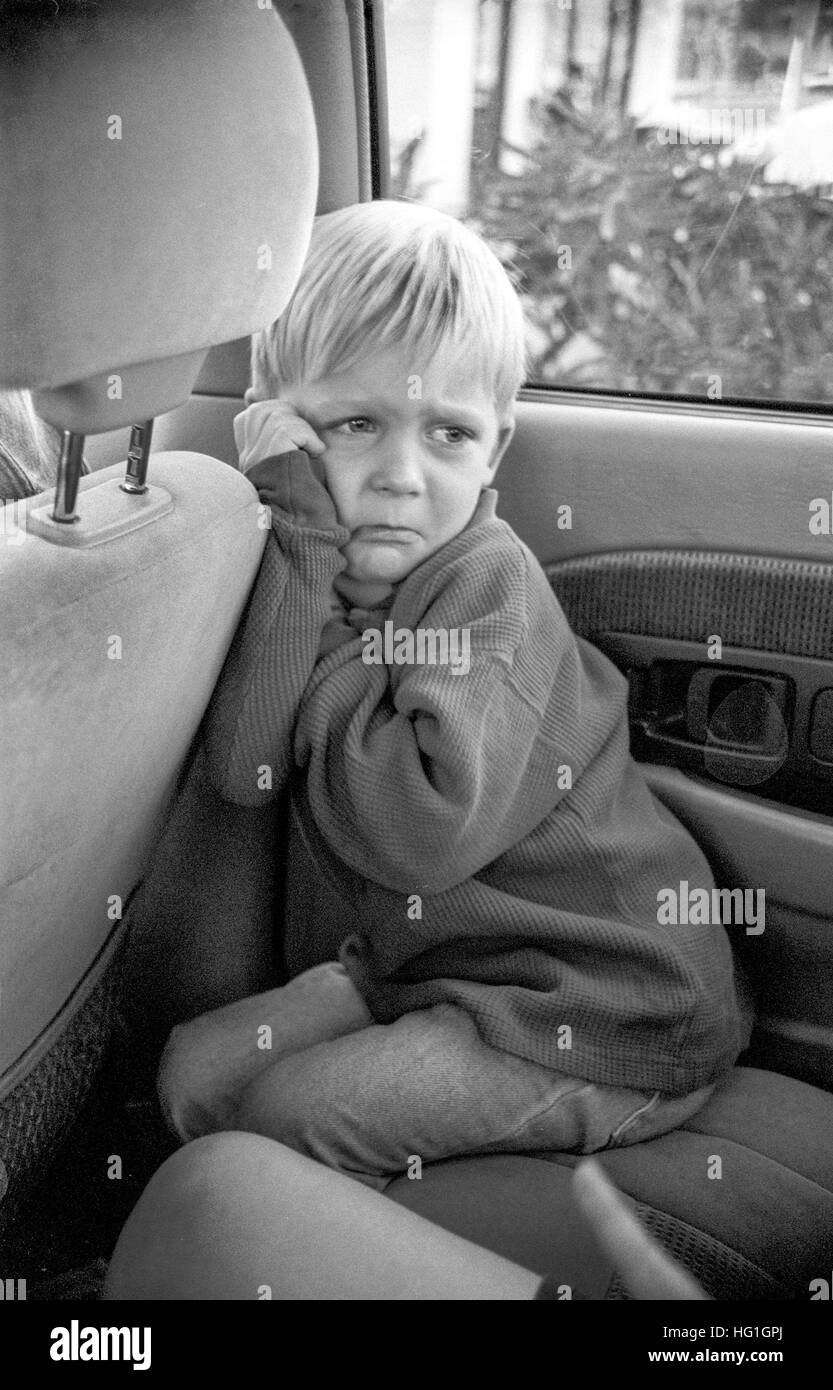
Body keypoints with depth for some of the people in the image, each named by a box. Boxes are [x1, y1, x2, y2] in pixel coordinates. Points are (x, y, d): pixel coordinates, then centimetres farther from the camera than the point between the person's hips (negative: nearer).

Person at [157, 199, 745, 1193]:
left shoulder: (488, 580, -20)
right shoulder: (308, 565, -1)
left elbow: (423, 833, -33)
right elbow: (245, 769, -20)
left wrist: (334, 654, -22)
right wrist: (302, 537, -24)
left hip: (606, 1008, -6)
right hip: (417, 964, 7)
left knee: (295, 1112, -12)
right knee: (197, 1069, 3)